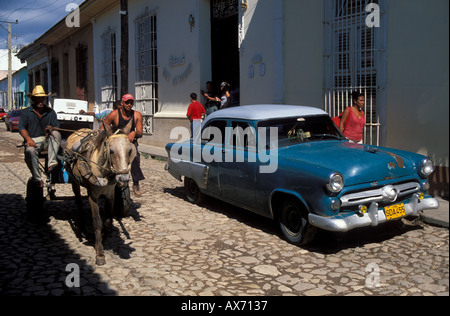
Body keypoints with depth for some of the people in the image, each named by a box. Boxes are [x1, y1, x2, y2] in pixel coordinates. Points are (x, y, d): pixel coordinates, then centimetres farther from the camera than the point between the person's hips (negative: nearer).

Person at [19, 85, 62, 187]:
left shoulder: (51, 112, 14)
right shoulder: (25, 112, 10)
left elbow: (57, 127, 8)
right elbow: (22, 127, 1)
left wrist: (52, 129, -19)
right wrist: (28, 139, -19)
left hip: (47, 140, 2)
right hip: (32, 140, -2)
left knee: (56, 133, -30)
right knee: (30, 151, -36)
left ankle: (51, 163, -40)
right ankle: (37, 179, -28)